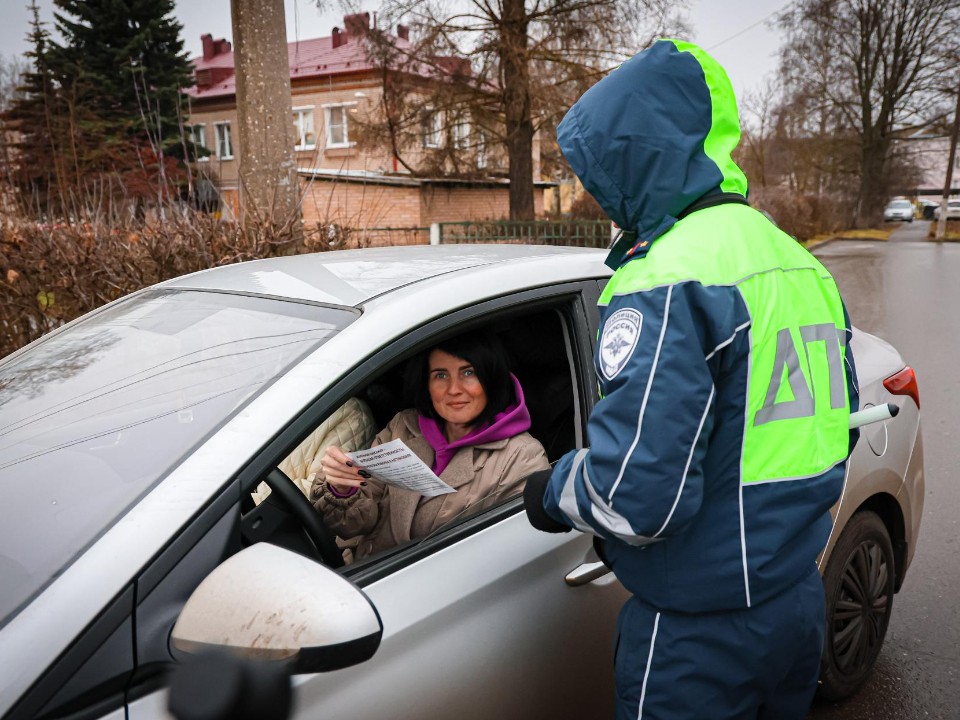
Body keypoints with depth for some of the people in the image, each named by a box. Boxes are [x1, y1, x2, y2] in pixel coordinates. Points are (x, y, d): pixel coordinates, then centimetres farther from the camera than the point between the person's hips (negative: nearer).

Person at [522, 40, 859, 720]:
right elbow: (835, 428, 15)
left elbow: (635, 496, -30)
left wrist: (552, 494, -9)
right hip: (801, 601, 8)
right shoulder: (802, 263, 5)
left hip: (701, 636, -8)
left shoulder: (668, 280, -24)